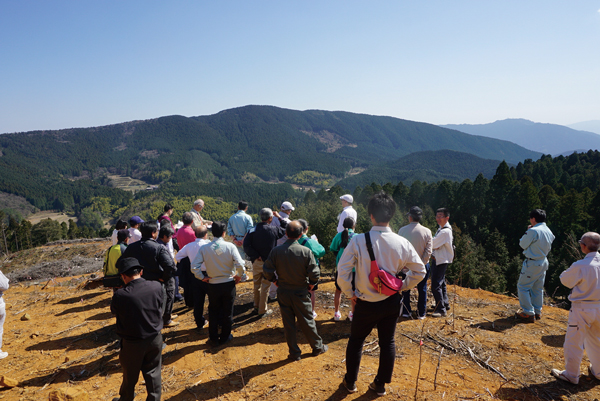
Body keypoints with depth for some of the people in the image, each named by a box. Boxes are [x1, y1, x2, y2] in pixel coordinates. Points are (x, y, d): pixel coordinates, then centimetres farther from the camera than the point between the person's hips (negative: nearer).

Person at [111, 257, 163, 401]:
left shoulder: (120, 295, -25)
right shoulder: (156, 287, -17)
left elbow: (114, 311, -5)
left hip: (132, 343, -1)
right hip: (155, 339, 2)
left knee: (130, 375, 21)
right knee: (153, 373, 19)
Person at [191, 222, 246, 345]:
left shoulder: (204, 248, -10)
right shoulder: (230, 246, -14)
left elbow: (194, 267, -15)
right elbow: (240, 265, -21)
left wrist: (203, 277, -1)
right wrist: (239, 276, -3)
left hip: (213, 285, 1)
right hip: (229, 284, -1)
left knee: (213, 312, 18)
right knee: (227, 312, 16)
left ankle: (213, 338, 28)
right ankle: (225, 337, 27)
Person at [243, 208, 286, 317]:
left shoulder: (252, 231, -5)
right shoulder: (274, 229, -11)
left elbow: (246, 246, -14)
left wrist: (256, 256, -10)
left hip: (256, 262, 3)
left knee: (256, 285, 20)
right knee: (265, 286, 7)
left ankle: (256, 307, 34)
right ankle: (262, 310, 15)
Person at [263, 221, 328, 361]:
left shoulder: (276, 251, -10)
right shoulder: (306, 251, -15)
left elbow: (268, 271, -8)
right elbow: (314, 273, -16)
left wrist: (276, 282, 7)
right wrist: (310, 286, 2)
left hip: (283, 293, 1)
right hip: (301, 293, -1)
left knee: (288, 324, 12)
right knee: (307, 322, 15)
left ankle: (294, 353, 23)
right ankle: (317, 347, 32)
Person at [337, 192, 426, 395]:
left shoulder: (358, 241, -22)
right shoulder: (402, 243, -13)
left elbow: (342, 275, -21)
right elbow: (419, 271, -3)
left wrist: (350, 294, -4)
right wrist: (402, 286, 7)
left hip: (366, 303, -2)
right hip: (392, 302, 2)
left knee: (356, 340, 20)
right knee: (387, 342, 20)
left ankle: (350, 382, 35)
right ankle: (380, 384, 34)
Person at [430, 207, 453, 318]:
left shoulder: (445, 231, -22)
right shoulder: (441, 228, 10)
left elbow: (432, 243, -22)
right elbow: (435, 244, 14)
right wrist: (433, 254, -1)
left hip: (441, 261, -10)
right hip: (437, 259, 11)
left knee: (436, 285, -11)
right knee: (441, 282, 21)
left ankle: (441, 310, -4)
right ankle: (445, 303, 36)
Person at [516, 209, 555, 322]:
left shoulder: (533, 231, -22)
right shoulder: (549, 232, 4)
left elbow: (522, 244, -11)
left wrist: (527, 231, 0)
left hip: (532, 263, -8)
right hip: (543, 262, 8)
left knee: (523, 287, 2)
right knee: (538, 288, 18)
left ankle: (529, 313, 2)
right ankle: (537, 312, 26)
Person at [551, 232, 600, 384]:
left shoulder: (580, 266, -23)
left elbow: (565, 280, -8)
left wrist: (570, 271, 5)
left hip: (582, 309, -6)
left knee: (573, 343, 7)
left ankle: (571, 375, 18)